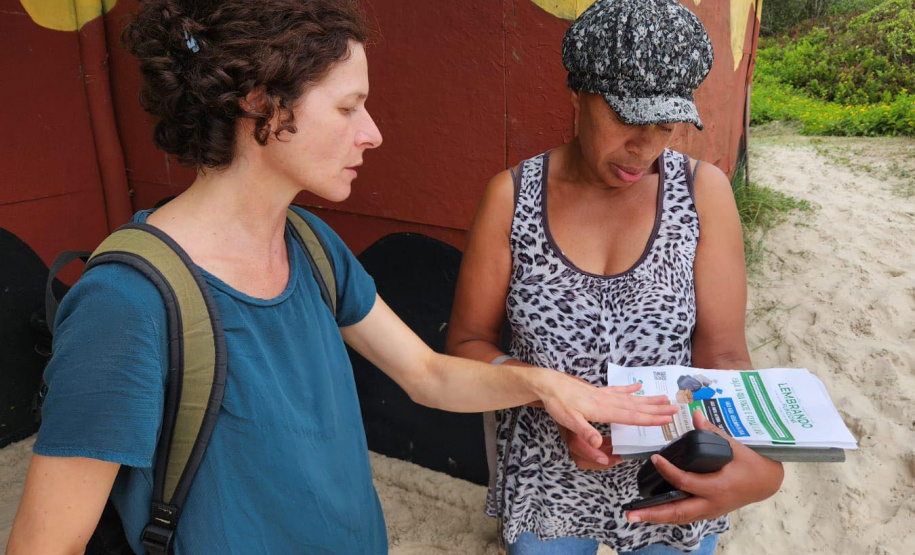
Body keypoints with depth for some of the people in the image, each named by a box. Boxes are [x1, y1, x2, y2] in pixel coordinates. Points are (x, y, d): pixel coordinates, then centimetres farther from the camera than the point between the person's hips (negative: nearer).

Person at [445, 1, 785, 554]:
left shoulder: (701, 190, -11)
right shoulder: (514, 194, -12)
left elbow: (724, 354, -13)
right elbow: (468, 342, -7)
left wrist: (761, 467, -33)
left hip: (676, 488, 1)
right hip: (546, 483, 0)